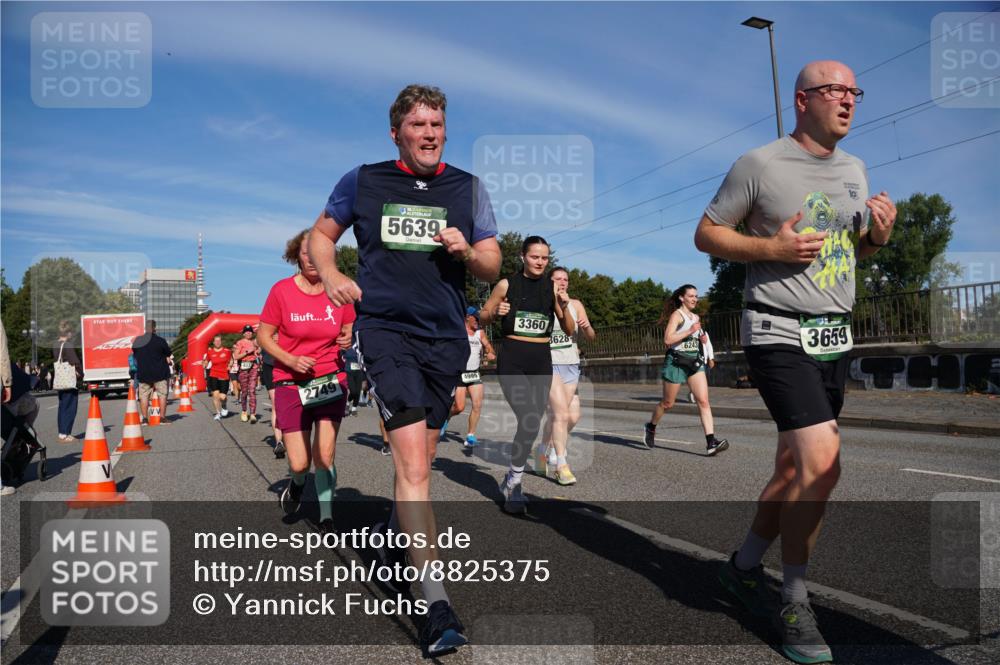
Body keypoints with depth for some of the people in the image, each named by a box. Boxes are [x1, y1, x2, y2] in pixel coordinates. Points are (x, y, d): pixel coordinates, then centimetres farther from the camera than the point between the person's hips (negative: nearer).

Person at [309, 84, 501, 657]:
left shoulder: (468, 188, 9)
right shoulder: (362, 182, 6)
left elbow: (493, 268, 10)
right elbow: (322, 235, 17)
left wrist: (466, 251, -12)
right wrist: (330, 275, -2)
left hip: (446, 336, 3)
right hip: (385, 329, -3)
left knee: (418, 456, 14)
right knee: (413, 460, -16)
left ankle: (394, 538, 44)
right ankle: (436, 605, -14)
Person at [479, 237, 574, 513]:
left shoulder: (553, 288, 6)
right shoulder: (507, 285, -1)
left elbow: (570, 330, 8)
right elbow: (483, 318, 9)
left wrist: (564, 307, -9)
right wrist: (496, 312, -12)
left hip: (541, 361, 4)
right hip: (512, 359, -4)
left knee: (533, 423, 7)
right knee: (529, 420, -19)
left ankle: (513, 483, 27)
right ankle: (513, 481, 0)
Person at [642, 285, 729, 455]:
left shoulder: (696, 317, 14)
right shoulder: (677, 315, -8)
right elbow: (667, 339, -20)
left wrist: (702, 338, 9)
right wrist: (690, 331, -22)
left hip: (694, 362, 6)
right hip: (676, 361, -6)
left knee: (704, 401, -9)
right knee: (668, 403, 7)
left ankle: (711, 443, -14)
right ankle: (650, 427, 33)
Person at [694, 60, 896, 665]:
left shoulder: (855, 170, 14)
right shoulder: (759, 165, -6)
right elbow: (706, 234, -3)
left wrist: (880, 234, 1)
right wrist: (772, 248, -18)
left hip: (836, 337, 7)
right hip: (779, 333, -7)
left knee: (796, 466, 10)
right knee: (822, 463, -18)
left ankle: (744, 565, 30)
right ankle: (796, 604, 2)